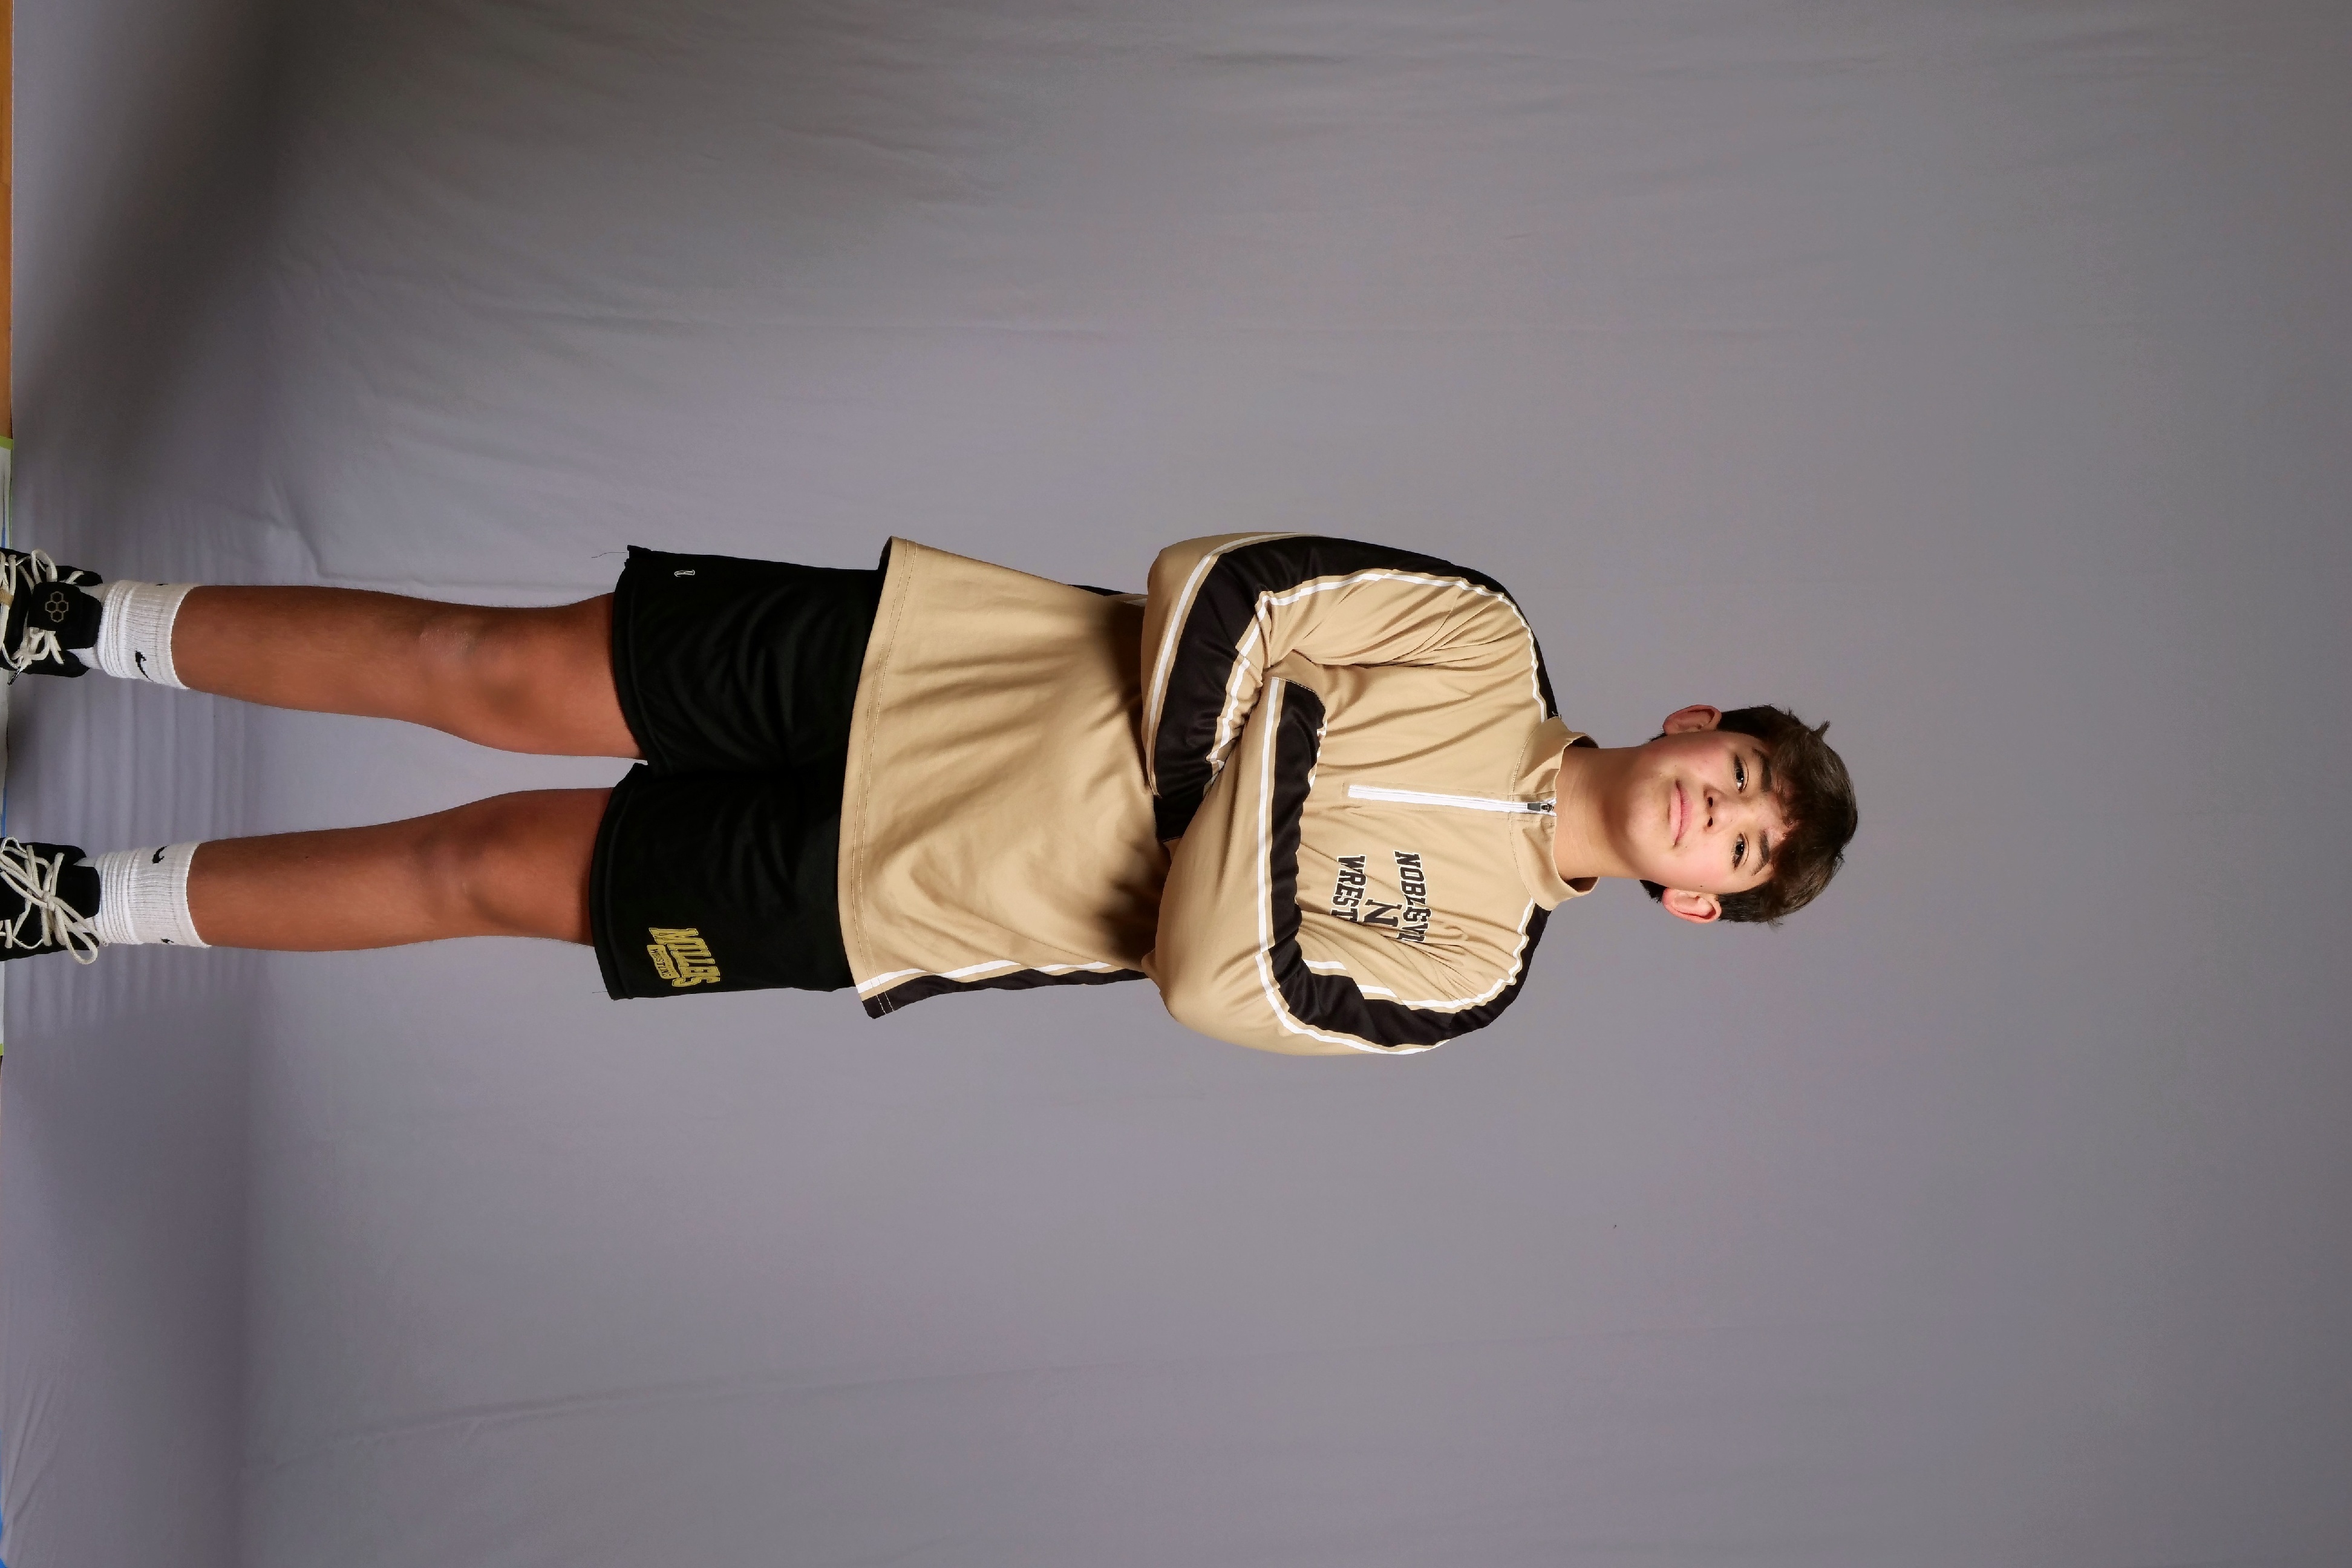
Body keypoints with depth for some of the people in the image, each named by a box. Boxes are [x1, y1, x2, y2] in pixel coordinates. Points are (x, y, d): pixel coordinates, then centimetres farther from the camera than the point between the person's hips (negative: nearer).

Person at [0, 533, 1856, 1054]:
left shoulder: (1462, 963, -7)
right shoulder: (1481, 639, -3)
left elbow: (1206, 975, -15)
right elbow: (1213, 582, -3)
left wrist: (1258, 766, -18)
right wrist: (1210, 704, -17)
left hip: (871, 895, -1)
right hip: (909, 646, 1)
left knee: (487, 869, -1)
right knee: (493, 671, -1)